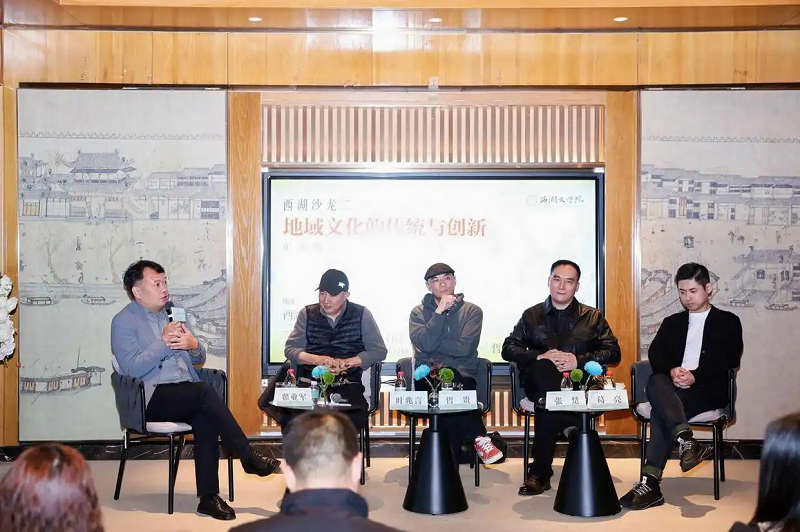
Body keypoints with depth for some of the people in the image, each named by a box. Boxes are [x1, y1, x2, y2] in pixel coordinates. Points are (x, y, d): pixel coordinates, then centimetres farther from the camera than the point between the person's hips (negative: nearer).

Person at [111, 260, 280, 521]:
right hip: (152, 398, -5)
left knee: (205, 418, -29)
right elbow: (132, 368, -14)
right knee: (205, 391, -30)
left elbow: (199, 359, 19)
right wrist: (164, 343, -17)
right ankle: (249, 457, -20)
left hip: (187, 394, 5)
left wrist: (194, 345, -4)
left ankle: (209, 497, -27)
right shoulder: (124, 321, 0)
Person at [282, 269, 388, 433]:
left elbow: (379, 351, 5)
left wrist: (346, 363, -10)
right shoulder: (307, 314, 12)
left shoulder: (361, 315, 7)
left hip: (347, 384, -1)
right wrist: (318, 360, -11)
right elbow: (290, 349, 8)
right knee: (292, 420, -30)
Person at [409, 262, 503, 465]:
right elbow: (425, 344, -10)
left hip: (462, 377, 0)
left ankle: (454, 454, -23)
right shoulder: (419, 312, 10)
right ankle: (479, 438, -30)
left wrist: (434, 344, -5)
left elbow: (464, 348, -9)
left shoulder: (472, 311, 7)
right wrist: (439, 311, -12)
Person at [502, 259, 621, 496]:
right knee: (542, 368, -37)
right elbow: (508, 348, 6)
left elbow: (613, 352, 4)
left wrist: (578, 360, -14)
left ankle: (540, 473, -26)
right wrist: (540, 357, -14)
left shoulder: (593, 317, 16)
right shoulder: (532, 315, 16)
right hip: (540, 384, 1)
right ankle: (570, 425, -32)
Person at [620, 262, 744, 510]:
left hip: (708, 391, -3)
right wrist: (671, 370, -14)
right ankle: (686, 440, -53)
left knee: (660, 412, -35)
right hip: (673, 388, 4)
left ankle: (650, 482, -43)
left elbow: (730, 360, 0)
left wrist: (695, 376, -16)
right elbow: (655, 355, 11)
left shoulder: (727, 322, 15)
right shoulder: (671, 323, 27)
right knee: (655, 383, -37)